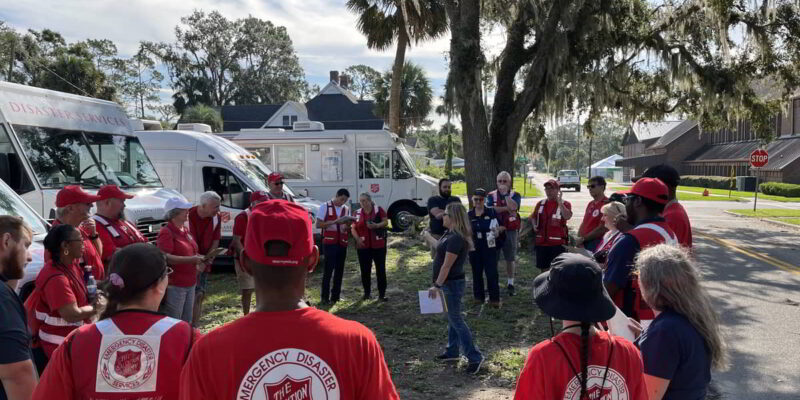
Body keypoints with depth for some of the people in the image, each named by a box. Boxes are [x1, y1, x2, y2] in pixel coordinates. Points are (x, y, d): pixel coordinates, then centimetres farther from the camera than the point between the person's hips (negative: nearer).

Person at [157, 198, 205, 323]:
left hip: (190, 283, 9)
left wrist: (198, 258, 7)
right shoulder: (166, 232, -13)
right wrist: (192, 259, -27)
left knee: (186, 321, 19)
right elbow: (165, 258, -25)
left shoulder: (185, 231, 13)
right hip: (174, 285, -9)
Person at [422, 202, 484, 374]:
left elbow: (447, 266, -25)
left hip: (452, 284, -10)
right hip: (449, 283, 10)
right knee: (452, 318, 18)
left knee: (456, 320, -6)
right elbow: (440, 246, 28)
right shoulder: (450, 234, 7)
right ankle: (452, 351, 31)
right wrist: (428, 237, 42)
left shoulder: (456, 238, -24)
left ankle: (475, 357, -1)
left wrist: (437, 286, -21)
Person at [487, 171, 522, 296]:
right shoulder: (491, 195, 5)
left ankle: (511, 284, 18)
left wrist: (506, 193, -14)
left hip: (510, 231, -1)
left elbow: (513, 207, -18)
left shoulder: (515, 195, 3)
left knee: (510, 259, 7)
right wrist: (507, 208, -15)